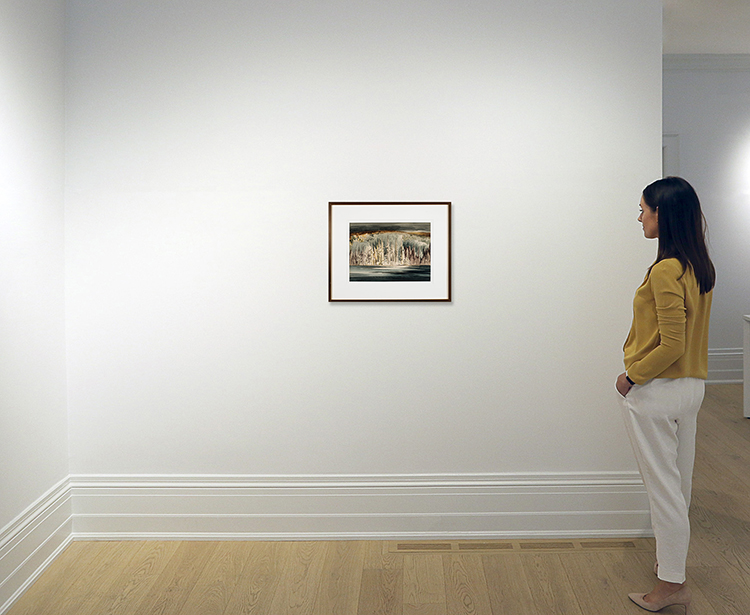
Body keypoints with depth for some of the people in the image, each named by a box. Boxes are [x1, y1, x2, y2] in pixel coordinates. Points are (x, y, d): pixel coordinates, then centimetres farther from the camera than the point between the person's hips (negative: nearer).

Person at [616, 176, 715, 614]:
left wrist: (632, 375, -12)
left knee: (663, 487, 2)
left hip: (657, 392, -9)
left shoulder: (665, 270, -22)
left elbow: (672, 346, -24)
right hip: (693, 386, 9)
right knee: (680, 481, 20)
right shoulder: (700, 266, 6)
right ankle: (674, 559, 37)